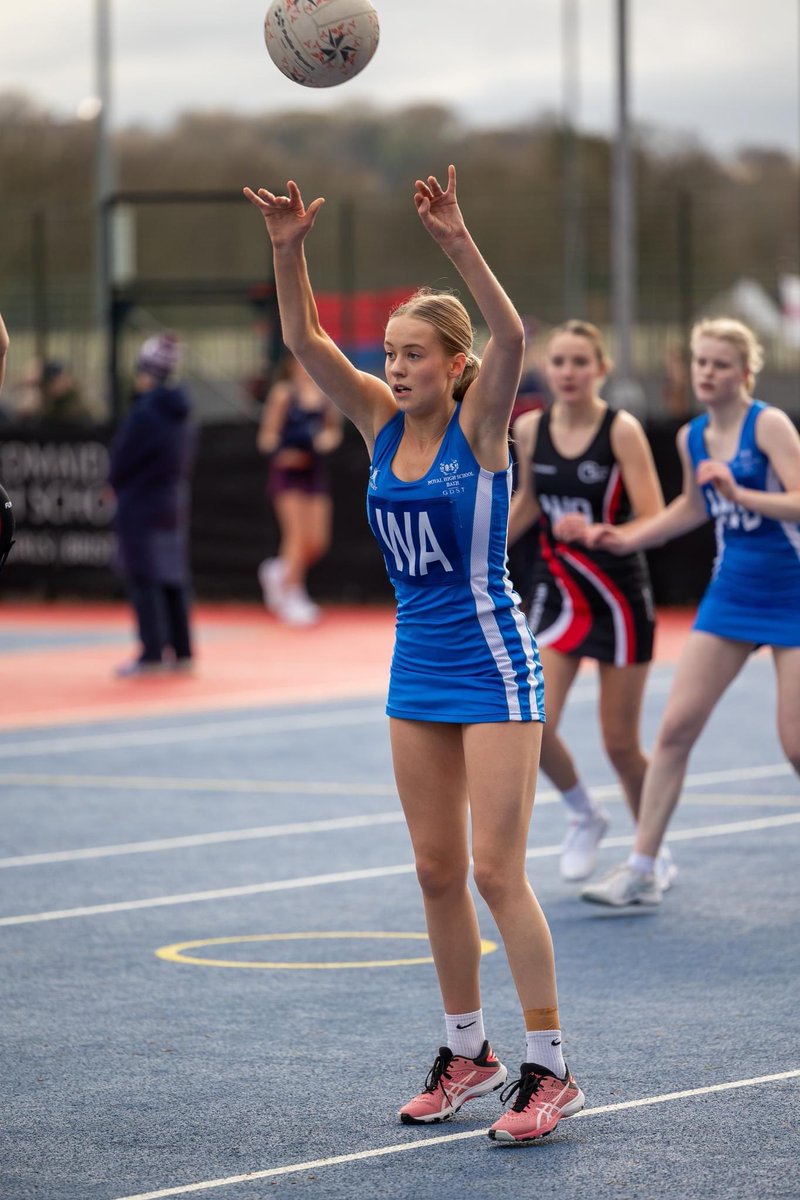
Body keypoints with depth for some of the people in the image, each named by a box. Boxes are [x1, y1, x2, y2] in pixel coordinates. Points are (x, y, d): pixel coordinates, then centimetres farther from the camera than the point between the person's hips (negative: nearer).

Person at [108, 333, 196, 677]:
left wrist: (116, 485, 10)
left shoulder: (144, 415, -19)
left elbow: (121, 462, -13)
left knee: (143, 579, -4)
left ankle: (152, 654, -7)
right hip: (174, 505, 8)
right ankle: (181, 652, 15)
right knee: (173, 580, 12)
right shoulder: (182, 416, 5)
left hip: (141, 506, -8)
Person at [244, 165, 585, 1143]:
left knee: (496, 870, -8)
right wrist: (287, 250, -17)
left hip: (493, 664, -6)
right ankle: (467, 1053, 21)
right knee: (437, 870, 10)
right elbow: (304, 340, -2)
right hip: (417, 667, 6)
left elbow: (510, 337, -28)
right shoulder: (382, 422, 5)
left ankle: (549, 1069, -2)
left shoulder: (480, 423, -10)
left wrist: (458, 243, -39)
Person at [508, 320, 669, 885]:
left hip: (620, 599, -3)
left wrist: (594, 532, -35)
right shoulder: (530, 430, -2)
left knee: (621, 744, 2)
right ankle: (585, 816, 14)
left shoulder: (622, 430, -14)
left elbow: (653, 521, -19)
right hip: (556, 594, 3)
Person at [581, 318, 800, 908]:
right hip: (730, 593, 6)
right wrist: (631, 537, 17)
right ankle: (641, 871, 3)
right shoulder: (692, 438, 5)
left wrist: (740, 493, -37)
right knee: (676, 728, -2)